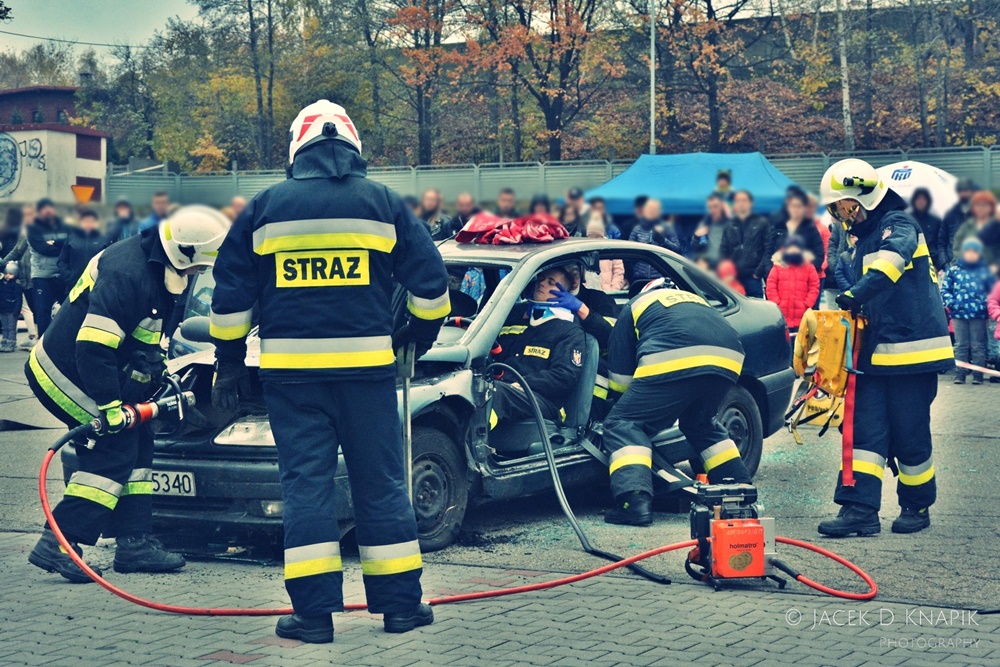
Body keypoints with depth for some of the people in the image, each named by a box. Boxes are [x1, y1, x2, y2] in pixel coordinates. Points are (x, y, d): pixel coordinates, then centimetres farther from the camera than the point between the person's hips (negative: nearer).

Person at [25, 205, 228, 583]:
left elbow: (143, 337, 23)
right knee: (115, 451, -13)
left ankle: (135, 544, 13)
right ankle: (58, 546, -12)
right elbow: (92, 346, -31)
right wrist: (110, 407, -28)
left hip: (88, 370, 10)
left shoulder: (154, 270, 7)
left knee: (137, 443, 10)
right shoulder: (128, 275, -26)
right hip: (64, 374, -10)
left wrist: (162, 374, 16)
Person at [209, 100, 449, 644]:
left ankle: (315, 611, 0)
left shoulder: (265, 207, 6)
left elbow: (230, 291, 8)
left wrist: (229, 362, 16)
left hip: (290, 368, 0)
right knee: (381, 484, 7)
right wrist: (422, 331, 23)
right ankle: (400, 604, 12)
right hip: (366, 363, 0)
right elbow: (429, 277, 6)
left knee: (305, 483, 3)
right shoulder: (383, 203, 4)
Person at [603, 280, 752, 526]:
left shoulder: (634, 306, 27)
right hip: (728, 361, 6)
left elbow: (620, 380, 24)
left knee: (624, 425, 4)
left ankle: (634, 502, -16)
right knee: (701, 424, 32)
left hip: (674, 363, -6)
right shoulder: (695, 300, 41)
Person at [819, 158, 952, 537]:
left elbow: (894, 255, -34)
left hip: (911, 350, -9)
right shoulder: (866, 238, 19)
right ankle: (860, 509, -4)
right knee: (866, 429, -1)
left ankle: (917, 507, 16)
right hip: (878, 353, 9)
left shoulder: (898, 225, -10)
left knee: (909, 435, -1)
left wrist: (856, 294, -45)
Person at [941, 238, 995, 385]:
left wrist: (986, 304, -4)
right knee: (961, 345, 4)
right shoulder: (954, 270, 4)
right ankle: (960, 375, 6)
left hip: (979, 314, 0)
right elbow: (944, 289, 5)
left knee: (978, 346, 2)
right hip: (959, 314, 0)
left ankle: (978, 375, 6)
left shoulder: (984, 270, 4)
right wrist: (951, 303, -7)